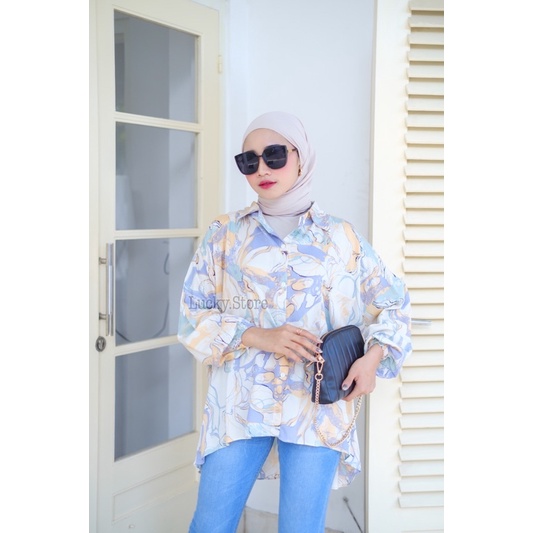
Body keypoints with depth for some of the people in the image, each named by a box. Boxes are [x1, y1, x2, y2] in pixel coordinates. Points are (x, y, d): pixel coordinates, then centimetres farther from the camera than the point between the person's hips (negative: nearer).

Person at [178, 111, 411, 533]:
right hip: (240, 402, 1)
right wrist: (258, 336, -12)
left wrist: (374, 356, -6)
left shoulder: (341, 239, 5)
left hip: (319, 405, 0)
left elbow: (395, 302, 13)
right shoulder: (225, 234, 6)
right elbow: (193, 312, 3)